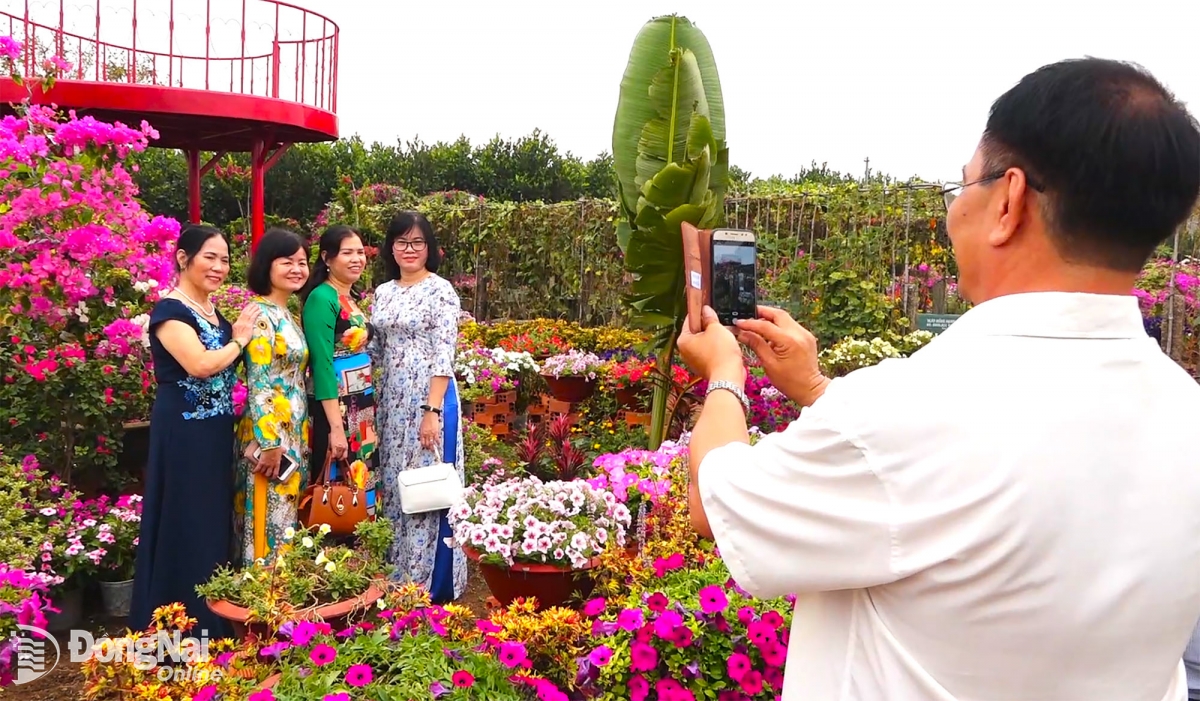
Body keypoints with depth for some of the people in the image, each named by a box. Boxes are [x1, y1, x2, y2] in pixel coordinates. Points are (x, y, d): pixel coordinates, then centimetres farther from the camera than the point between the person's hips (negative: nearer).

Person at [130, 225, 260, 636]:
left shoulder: (214, 311, 14)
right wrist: (238, 341, -11)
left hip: (216, 433, 9)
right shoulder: (170, 310, -13)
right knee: (186, 528, -1)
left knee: (215, 523, 14)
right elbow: (200, 365, -25)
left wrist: (239, 338, 4)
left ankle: (213, 624, 27)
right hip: (183, 435, -9)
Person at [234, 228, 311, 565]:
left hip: (295, 433, 9)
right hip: (270, 433, -9)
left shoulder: (288, 316, 14)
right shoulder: (261, 314, -13)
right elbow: (258, 383, -19)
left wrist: (301, 435, 17)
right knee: (272, 526, -3)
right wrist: (269, 442, -21)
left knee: (291, 524, 14)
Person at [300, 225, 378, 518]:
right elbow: (322, 365, -19)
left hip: (362, 407, 8)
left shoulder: (352, 299, 12)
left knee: (361, 482, 12)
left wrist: (370, 409, 14)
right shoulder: (321, 298, -13)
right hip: (334, 408, -8)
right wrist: (336, 425, -23)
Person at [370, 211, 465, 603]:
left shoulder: (441, 291, -7)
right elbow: (376, 352, 15)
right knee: (392, 484, 11)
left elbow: (444, 356, -13)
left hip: (428, 399, -7)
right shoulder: (383, 292, 12)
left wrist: (432, 410, -19)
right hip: (391, 402, 7)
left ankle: (431, 582, 10)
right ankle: (396, 574, 24)